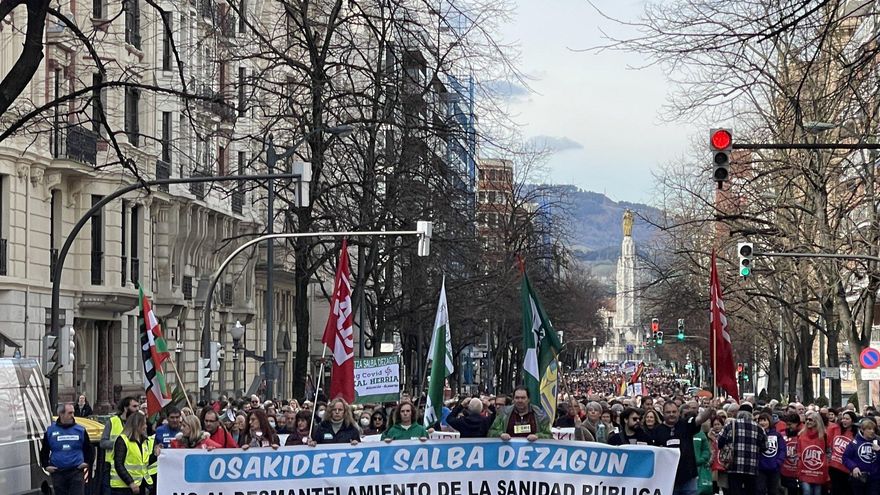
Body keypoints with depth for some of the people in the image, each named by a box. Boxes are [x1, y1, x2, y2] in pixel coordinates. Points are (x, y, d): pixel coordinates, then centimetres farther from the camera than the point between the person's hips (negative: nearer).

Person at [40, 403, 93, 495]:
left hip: (76, 472, -1)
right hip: (58, 473, 1)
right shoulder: (50, 431, 4)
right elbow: (44, 451, 15)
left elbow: (89, 449, 14)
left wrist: (88, 462, 2)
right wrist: (46, 466, 6)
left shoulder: (80, 430, 3)